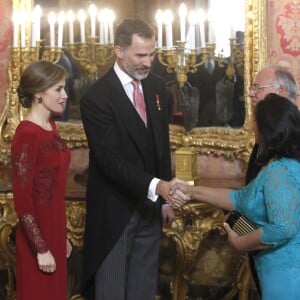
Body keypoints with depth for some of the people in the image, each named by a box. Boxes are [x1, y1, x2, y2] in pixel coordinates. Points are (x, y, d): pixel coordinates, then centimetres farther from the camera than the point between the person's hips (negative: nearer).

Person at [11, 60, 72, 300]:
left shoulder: (50, 127, 7)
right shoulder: (27, 134, -19)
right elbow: (22, 199, -19)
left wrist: (62, 236, 16)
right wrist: (41, 249, -17)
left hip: (53, 231, 8)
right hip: (37, 238, -8)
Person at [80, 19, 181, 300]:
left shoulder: (156, 86, 4)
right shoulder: (96, 97, -18)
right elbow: (111, 160, -24)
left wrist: (165, 197, 10)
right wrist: (156, 185, -37)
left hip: (150, 206, 6)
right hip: (114, 210, -6)